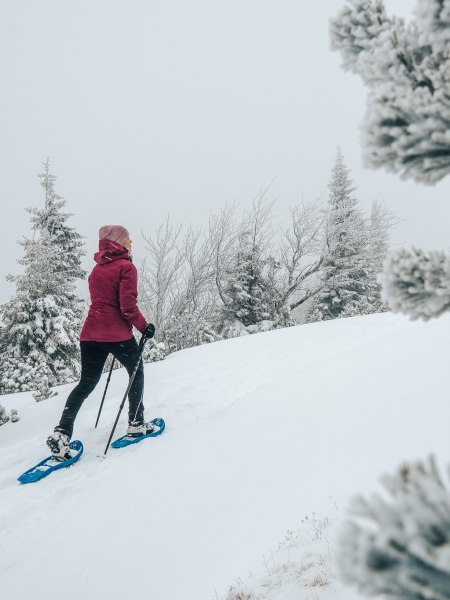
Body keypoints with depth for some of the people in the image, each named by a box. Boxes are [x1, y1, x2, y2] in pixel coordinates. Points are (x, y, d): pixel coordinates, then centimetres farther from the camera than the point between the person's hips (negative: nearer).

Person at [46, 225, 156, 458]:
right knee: (136, 373, 16)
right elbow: (128, 306, -16)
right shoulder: (126, 267, -9)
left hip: (91, 333, 7)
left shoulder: (97, 269, 15)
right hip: (117, 334, -6)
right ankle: (136, 424, 21)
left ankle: (61, 433, 0)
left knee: (87, 383, 12)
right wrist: (144, 326, -4)